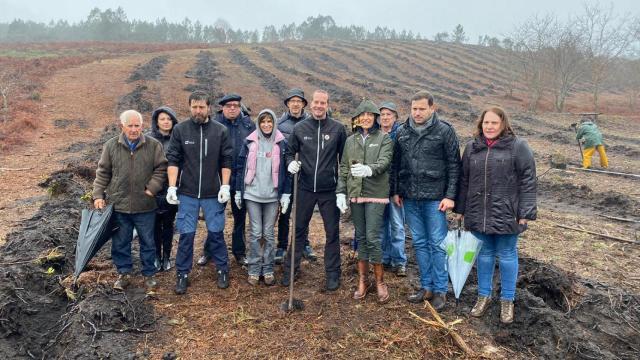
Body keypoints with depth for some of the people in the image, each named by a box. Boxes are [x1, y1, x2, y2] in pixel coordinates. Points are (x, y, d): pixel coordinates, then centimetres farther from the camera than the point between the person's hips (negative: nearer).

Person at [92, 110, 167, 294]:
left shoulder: (153, 145, -2)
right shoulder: (111, 145, 2)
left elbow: (161, 169, 0)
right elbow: (103, 172, 6)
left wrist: (152, 189, -10)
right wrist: (98, 195, 1)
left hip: (145, 205, -1)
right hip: (118, 204, 1)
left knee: (147, 242, 9)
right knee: (120, 242, 12)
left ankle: (149, 274, 23)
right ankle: (123, 273, 28)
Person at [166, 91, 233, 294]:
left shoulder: (220, 131, -1)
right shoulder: (180, 130, -1)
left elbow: (226, 161, 1)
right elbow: (173, 160, -1)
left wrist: (225, 186, -6)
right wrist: (172, 187, -8)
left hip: (213, 193, 0)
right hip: (187, 193, 0)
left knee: (216, 232, 8)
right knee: (186, 234, 5)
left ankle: (223, 270, 25)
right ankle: (182, 274, 20)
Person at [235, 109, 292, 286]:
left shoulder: (281, 143, 2)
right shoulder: (250, 142, 3)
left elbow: (286, 171, 3)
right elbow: (240, 167, 5)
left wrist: (286, 194, -2)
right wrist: (238, 192, 3)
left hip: (272, 195, 0)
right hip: (252, 194, 0)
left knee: (269, 233, 7)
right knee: (255, 233, 4)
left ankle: (268, 270, 17)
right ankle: (254, 269, 14)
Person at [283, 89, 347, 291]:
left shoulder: (338, 129, -2)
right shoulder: (299, 128, 1)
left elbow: (344, 158, 2)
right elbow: (290, 152, 10)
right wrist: (291, 163, -12)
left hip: (329, 190, -1)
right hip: (305, 189, 1)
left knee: (332, 232, 8)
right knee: (299, 230, 12)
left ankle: (332, 273, 22)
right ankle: (291, 269, 27)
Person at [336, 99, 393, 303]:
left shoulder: (384, 139, 3)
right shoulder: (350, 141, 13)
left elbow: (385, 162, -13)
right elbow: (343, 168, 12)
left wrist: (369, 169, -33)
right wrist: (341, 192, 3)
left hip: (375, 194, -4)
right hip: (355, 194, 4)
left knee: (373, 237, -8)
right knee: (361, 237, 10)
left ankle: (380, 281, 8)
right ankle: (362, 280, 20)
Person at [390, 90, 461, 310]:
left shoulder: (445, 131, -4)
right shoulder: (402, 132, 8)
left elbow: (454, 165, -4)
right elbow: (396, 163, 14)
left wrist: (450, 196, -9)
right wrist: (395, 191, 10)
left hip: (435, 197, -4)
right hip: (410, 198, 4)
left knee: (437, 243, 2)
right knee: (419, 243, 11)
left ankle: (440, 290, 13)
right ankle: (426, 287, 23)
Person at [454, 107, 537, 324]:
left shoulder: (518, 147, -6)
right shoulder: (472, 147, 6)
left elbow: (528, 181, -8)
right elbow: (464, 180, 11)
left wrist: (525, 213, -12)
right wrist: (460, 209, 10)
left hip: (506, 214, -3)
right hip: (478, 214, 4)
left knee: (507, 256, 9)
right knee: (484, 254, 15)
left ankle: (507, 300, 24)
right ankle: (484, 295, 31)